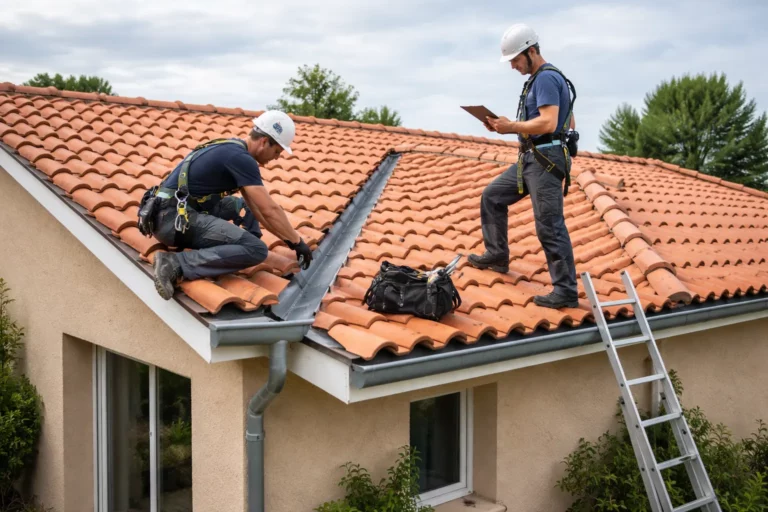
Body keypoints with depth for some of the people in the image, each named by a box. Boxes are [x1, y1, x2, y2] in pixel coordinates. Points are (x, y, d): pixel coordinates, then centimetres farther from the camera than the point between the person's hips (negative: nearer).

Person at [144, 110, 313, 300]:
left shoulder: (233, 151, 18)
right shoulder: (241, 158, -12)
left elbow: (256, 207, 22)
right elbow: (269, 210, -14)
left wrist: (287, 237, 22)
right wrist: (297, 242, -1)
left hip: (167, 213, 10)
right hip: (175, 218, -10)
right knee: (256, 250, -19)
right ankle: (176, 264, -22)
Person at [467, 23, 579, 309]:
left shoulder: (546, 78, -14)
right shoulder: (540, 79, 17)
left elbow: (548, 123, -26)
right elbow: (568, 121, 22)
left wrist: (511, 127, -14)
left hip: (545, 161, -11)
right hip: (531, 159, 11)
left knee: (549, 225, -10)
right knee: (492, 196, 18)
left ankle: (566, 292, -5)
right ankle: (497, 256, 28)